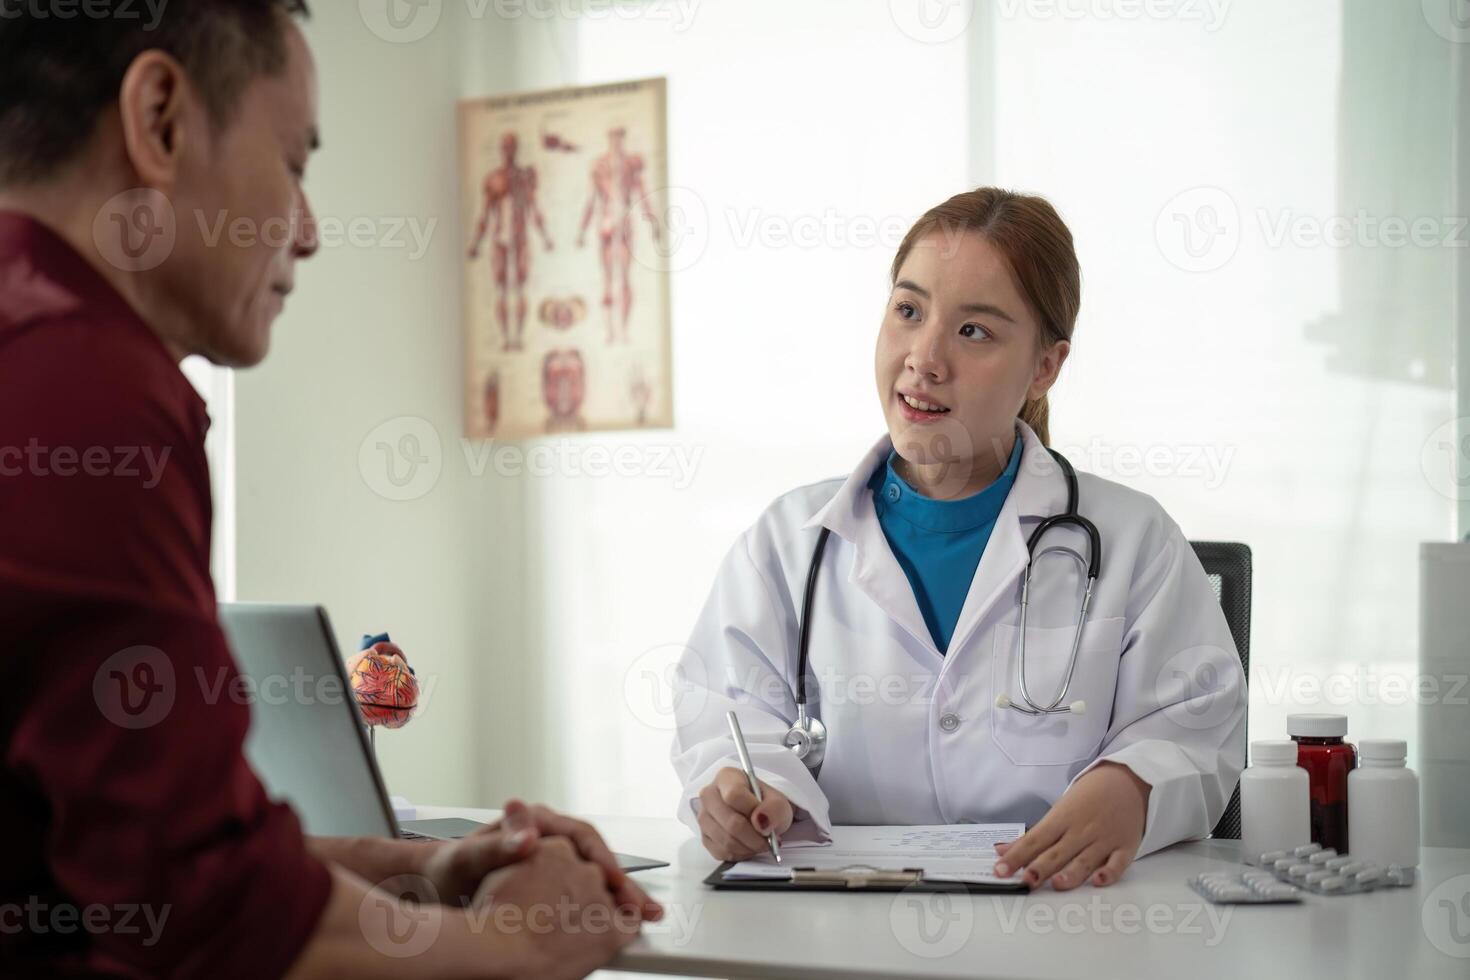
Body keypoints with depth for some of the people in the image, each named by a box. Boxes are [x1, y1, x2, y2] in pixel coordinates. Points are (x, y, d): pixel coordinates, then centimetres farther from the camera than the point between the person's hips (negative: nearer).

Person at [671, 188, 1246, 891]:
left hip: (1055, 918, 1)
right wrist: (748, 790, -21)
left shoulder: (1133, 543, 8)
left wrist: (1130, 791, -22)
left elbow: (1196, 727, 2)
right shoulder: (786, 540, 13)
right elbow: (732, 712, 4)